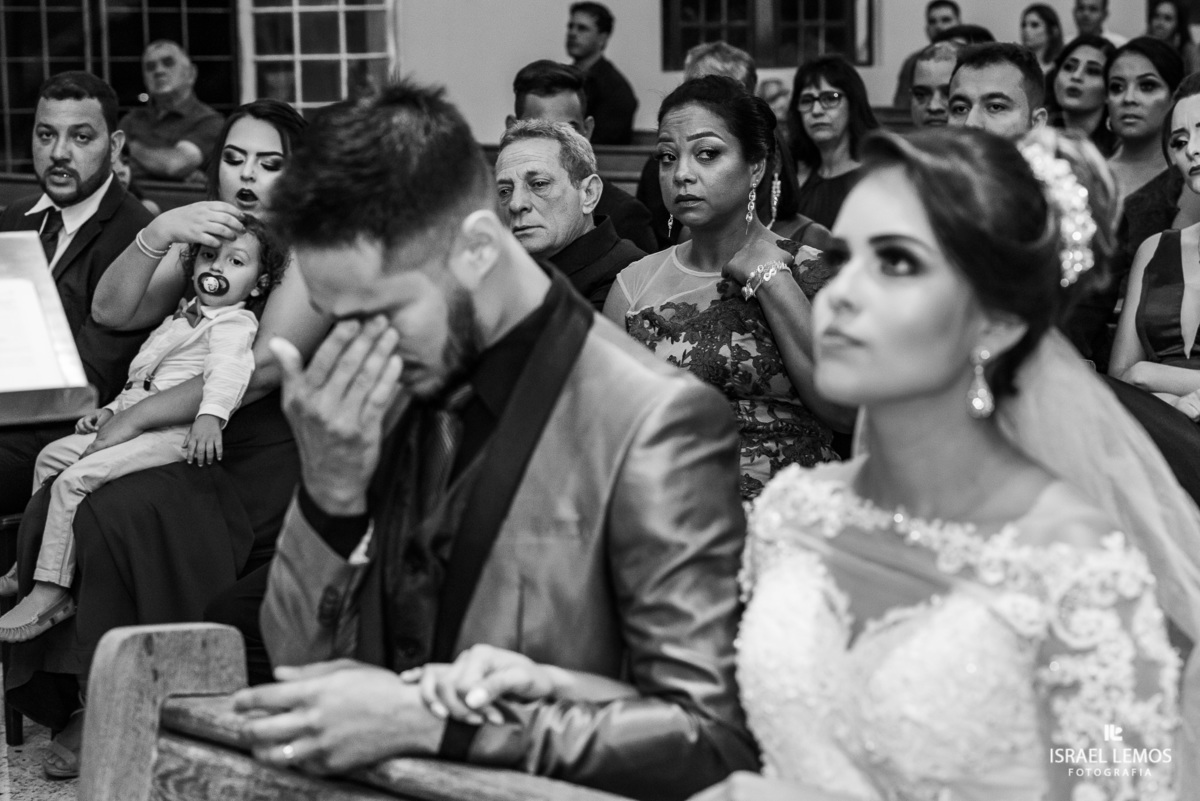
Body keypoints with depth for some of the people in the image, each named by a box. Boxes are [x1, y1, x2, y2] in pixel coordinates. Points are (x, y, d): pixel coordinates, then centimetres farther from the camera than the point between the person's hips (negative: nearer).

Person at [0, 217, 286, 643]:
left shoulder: (234, 324, -6)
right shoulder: (183, 318, 26)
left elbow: (228, 368, -27)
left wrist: (211, 415, -44)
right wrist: (110, 410, 21)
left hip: (171, 433, -10)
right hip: (131, 423, 10)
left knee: (75, 479, -21)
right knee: (52, 455, 11)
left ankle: (51, 591, -17)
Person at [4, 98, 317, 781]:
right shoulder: (200, 244, 18)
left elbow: (264, 367, -17)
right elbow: (112, 311, 4)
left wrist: (139, 417, -14)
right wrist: (158, 234, -14)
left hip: (259, 468, -7)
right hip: (188, 449, 7)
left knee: (115, 513, -28)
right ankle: (70, 693, -6)